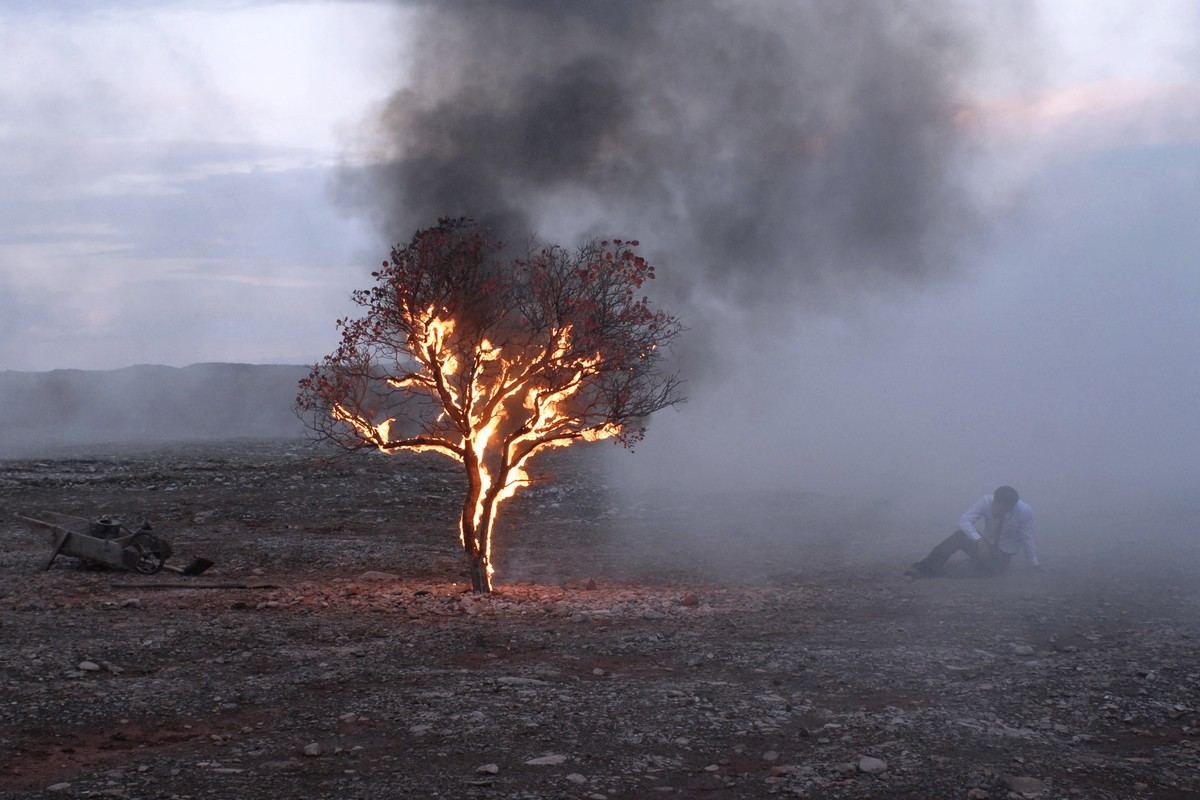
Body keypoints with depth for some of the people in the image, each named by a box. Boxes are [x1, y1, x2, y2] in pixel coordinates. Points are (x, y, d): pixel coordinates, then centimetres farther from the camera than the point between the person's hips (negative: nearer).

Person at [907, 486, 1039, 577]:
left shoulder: (1025, 511, -26)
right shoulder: (986, 501, -23)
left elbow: (1027, 538, -14)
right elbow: (964, 520, -33)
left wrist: (1034, 563, -5)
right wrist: (979, 540, -46)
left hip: (1003, 554, -1)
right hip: (984, 542, 1)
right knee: (961, 535, -30)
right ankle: (925, 568, -32)